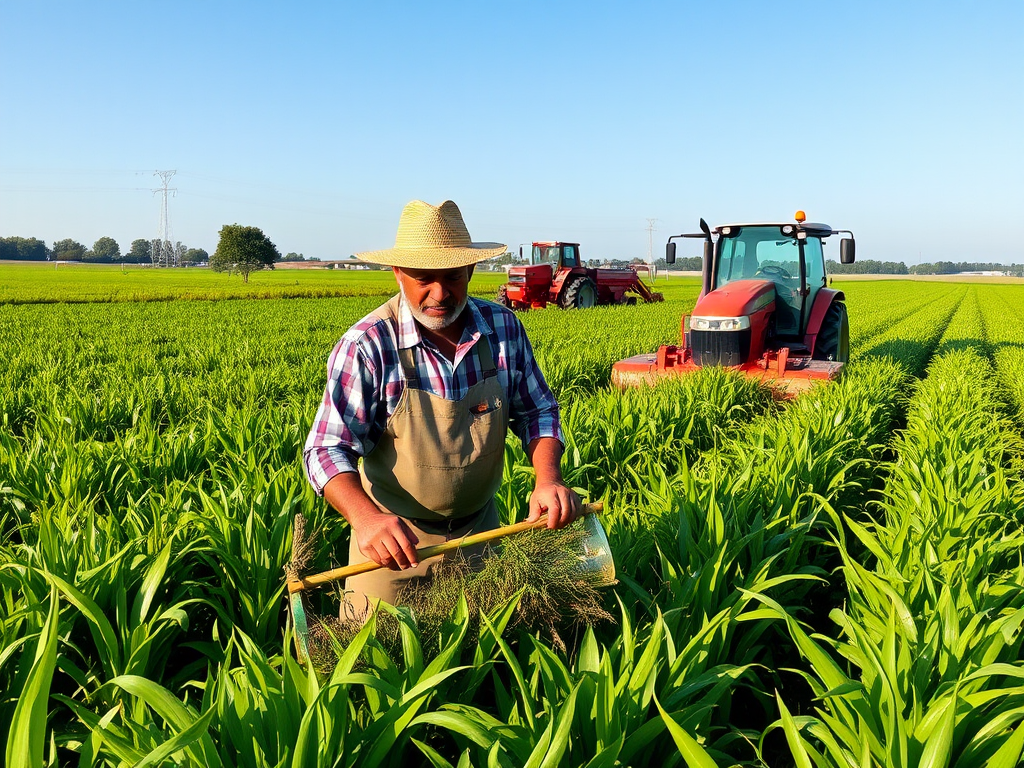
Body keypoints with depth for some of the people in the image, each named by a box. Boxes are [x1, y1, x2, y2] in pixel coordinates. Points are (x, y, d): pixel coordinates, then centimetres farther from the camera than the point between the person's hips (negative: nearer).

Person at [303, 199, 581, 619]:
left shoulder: (504, 329, -10)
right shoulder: (366, 346, -22)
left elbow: (536, 411, 0)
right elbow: (327, 449, -23)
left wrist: (547, 477, -18)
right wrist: (365, 516, -41)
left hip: (481, 532, 4)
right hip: (393, 538, -3)